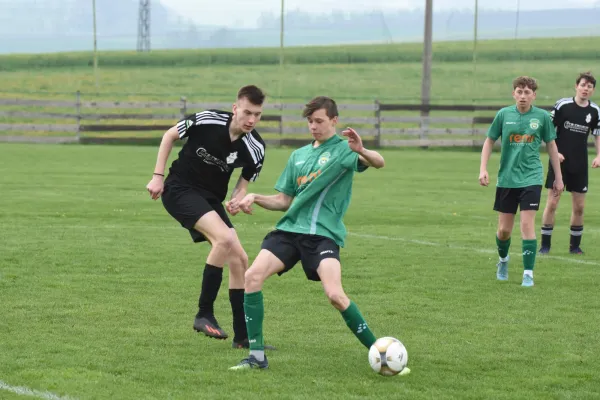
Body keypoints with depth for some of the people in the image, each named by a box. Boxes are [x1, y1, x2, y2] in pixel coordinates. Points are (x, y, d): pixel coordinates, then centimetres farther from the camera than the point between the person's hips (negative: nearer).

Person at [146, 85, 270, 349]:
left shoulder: (255, 149, -10)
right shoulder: (206, 120, -20)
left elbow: (244, 184, 6)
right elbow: (170, 136, -2)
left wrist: (238, 199, -18)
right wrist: (158, 176, -5)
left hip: (211, 200, 6)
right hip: (179, 190, -6)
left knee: (239, 260, 0)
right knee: (225, 238, -28)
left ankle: (243, 336, 11)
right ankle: (204, 315, -19)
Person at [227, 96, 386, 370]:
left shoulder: (343, 149, 2)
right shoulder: (298, 156, 19)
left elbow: (378, 163, -17)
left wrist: (361, 151, -38)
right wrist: (256, 198, 5)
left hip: (324, 234, -5)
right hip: (290, 229, 5)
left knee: (335, 295, -24)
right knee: (252, 276, -16)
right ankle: (257, 355, -7)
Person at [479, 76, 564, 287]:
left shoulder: (542, 116, -3)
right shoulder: (504, 114, -3)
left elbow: (551, 145, 7)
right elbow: (489, 141, 7)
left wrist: (558, 177, 9)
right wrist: (483, 169, -2)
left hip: (531, 178, -1)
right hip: (506, 179, 1)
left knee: (527, 224, -13)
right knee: (504, 229, 8)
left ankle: (528, 273, -4)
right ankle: (503, 260, 38)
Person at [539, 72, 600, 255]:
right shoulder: (562, 105, -9)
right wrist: (555, 152, -11)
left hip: (580, 164, 3)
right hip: (560, 161, -3)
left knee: (579, 207, 5)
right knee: (552, 203, -5)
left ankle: (575, 245, 18)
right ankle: (545, 245, 3)